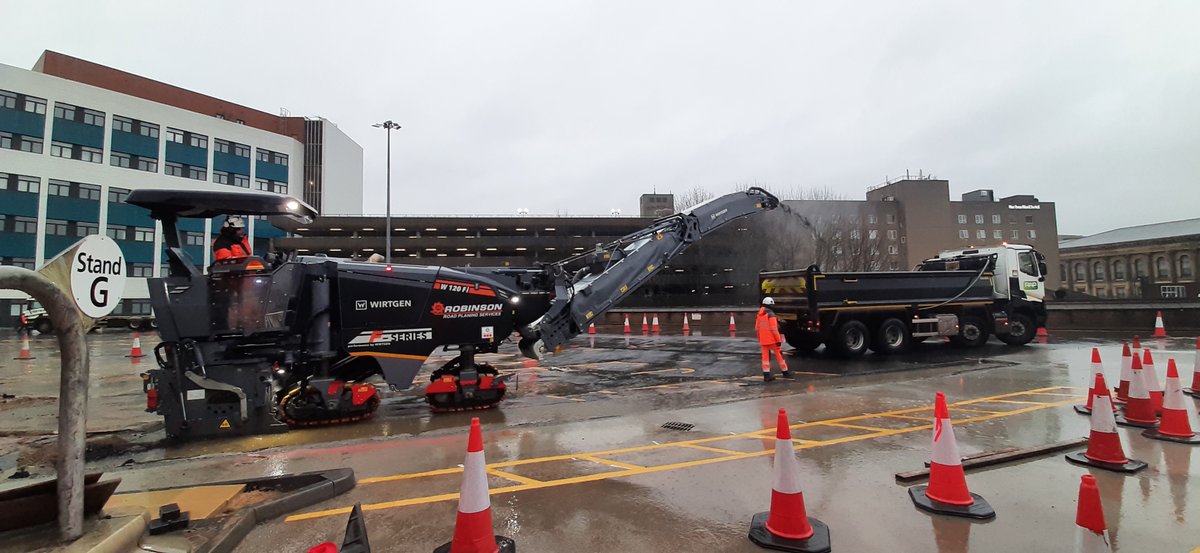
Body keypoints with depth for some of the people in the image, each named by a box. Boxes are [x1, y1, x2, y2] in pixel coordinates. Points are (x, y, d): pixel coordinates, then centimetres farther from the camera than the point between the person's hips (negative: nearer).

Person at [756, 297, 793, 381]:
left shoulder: (759, 315, 9)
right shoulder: (771, 314, -13)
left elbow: (757, 328, 13)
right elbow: (774, 328, -17)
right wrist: (778, 340, -14)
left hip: (763, 340, 6)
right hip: (772, 339, -6)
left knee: (765, 356, 5)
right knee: (779, 355, 7)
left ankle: (766, 375, 2)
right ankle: (785, 372, 18)